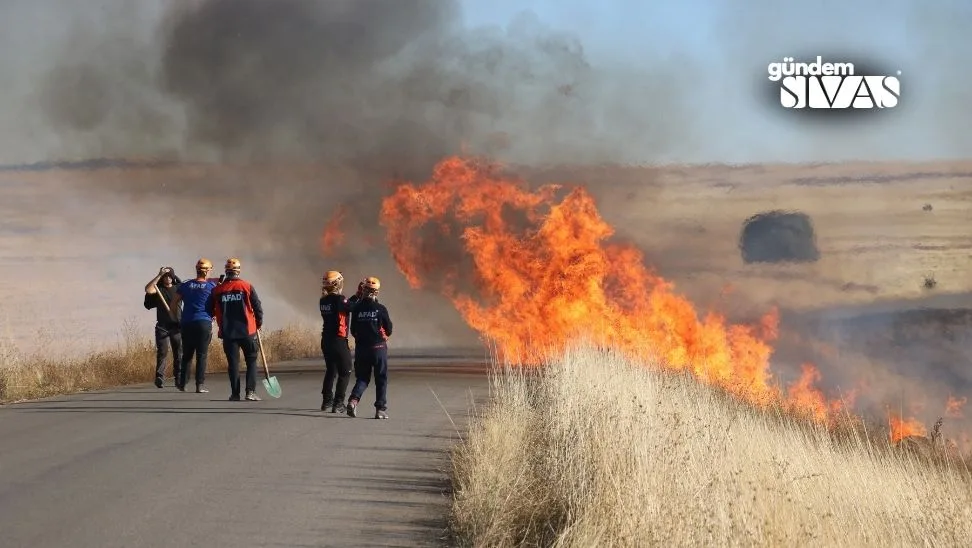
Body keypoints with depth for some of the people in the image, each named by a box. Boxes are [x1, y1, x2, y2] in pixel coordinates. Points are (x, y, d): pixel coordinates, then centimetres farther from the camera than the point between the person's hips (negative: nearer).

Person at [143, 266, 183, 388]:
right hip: (162, 326, -2)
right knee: (162, 353, -8)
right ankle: (160, 378, -11)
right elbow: (148, 289, -16)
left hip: (177, 326, 2)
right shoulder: (158, 289, 4)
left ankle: (179, 378, 10)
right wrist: (159, 275, -18)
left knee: (179, 353, 3)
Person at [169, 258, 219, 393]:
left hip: (186, 324, 3)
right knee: (202, 355, 0)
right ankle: (200, 385, -4)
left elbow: (173, 304, 9)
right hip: (204, 323, -3)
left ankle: (182, 383, 11)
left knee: (187, 354, 12)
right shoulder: (212, 285, 1)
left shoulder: (185, 285, 8)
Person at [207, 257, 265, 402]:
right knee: (251, 360, 7)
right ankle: (250, 391, -3)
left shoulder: (218, 290, 1)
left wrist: (221, 324, 26)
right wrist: (259, 323, 14)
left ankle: (235, 393, 4)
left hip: (228, 332, 2)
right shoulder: (247, 286, -5)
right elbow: (258, 306, -3)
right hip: (247, 330, -2)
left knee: (233, 362, 7)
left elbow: (209, 310, 8)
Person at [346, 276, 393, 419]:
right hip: (379, 347, -2)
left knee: (362, 377, 12)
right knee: (381, 379, 8)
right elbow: (389, 329, 0)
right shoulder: (380, 309, -9)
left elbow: (353, 330, 5)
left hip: (361, 347, 2)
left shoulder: (357, 308, -3)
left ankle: (353, 400, -12)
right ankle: (381, 409, 5)